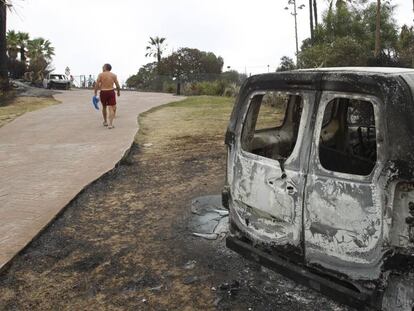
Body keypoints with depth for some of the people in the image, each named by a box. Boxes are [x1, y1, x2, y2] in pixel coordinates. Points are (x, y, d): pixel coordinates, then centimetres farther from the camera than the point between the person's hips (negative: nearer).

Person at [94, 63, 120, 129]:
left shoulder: (101, 75, -1)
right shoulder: (113, 75, 3)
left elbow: (97, 84, -7)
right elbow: (117, 85, 3)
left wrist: (95, 93, -3)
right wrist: (118, 91, 18)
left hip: (103, 92, 1)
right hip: (111, 92, 0)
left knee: (104, 107, 20)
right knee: (111, 108, -2)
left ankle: (105, 122, 34)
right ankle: (110, 124, -14)